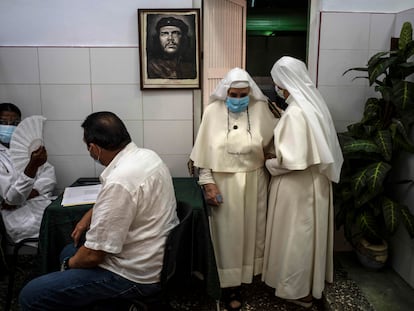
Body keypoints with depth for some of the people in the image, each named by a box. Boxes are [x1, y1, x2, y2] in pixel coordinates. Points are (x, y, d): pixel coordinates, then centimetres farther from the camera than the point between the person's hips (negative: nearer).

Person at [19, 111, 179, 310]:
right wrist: (88, 217, 12)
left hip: (137, 274, -9)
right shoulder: (147, 155, -2)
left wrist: (69, 265, -1)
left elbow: (93, 255, -22)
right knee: (69, 252, 26)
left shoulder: (119, 182, -30)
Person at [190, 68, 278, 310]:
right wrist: (207, 182, -11)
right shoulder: (213, 111, -7)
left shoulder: (260, 109, -3)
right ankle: (231, 285, 20)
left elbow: (273, 140, 7)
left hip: (254, 181, 2)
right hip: (224, 182, -2)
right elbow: (204, 151, -7)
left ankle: (252, 272, 38)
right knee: (228, 232, 7)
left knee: (252, 229, 16)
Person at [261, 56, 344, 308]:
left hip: (297, 185, -9)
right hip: (314, 179, 9)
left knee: (295, 235, 7)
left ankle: (298, 289, 24)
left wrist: (268, 163, -10)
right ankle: (311, 281, 39)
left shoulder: (296, 112, -24)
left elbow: (292, 159, -27)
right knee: (308, 232, 21)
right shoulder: (313, 103, 5)